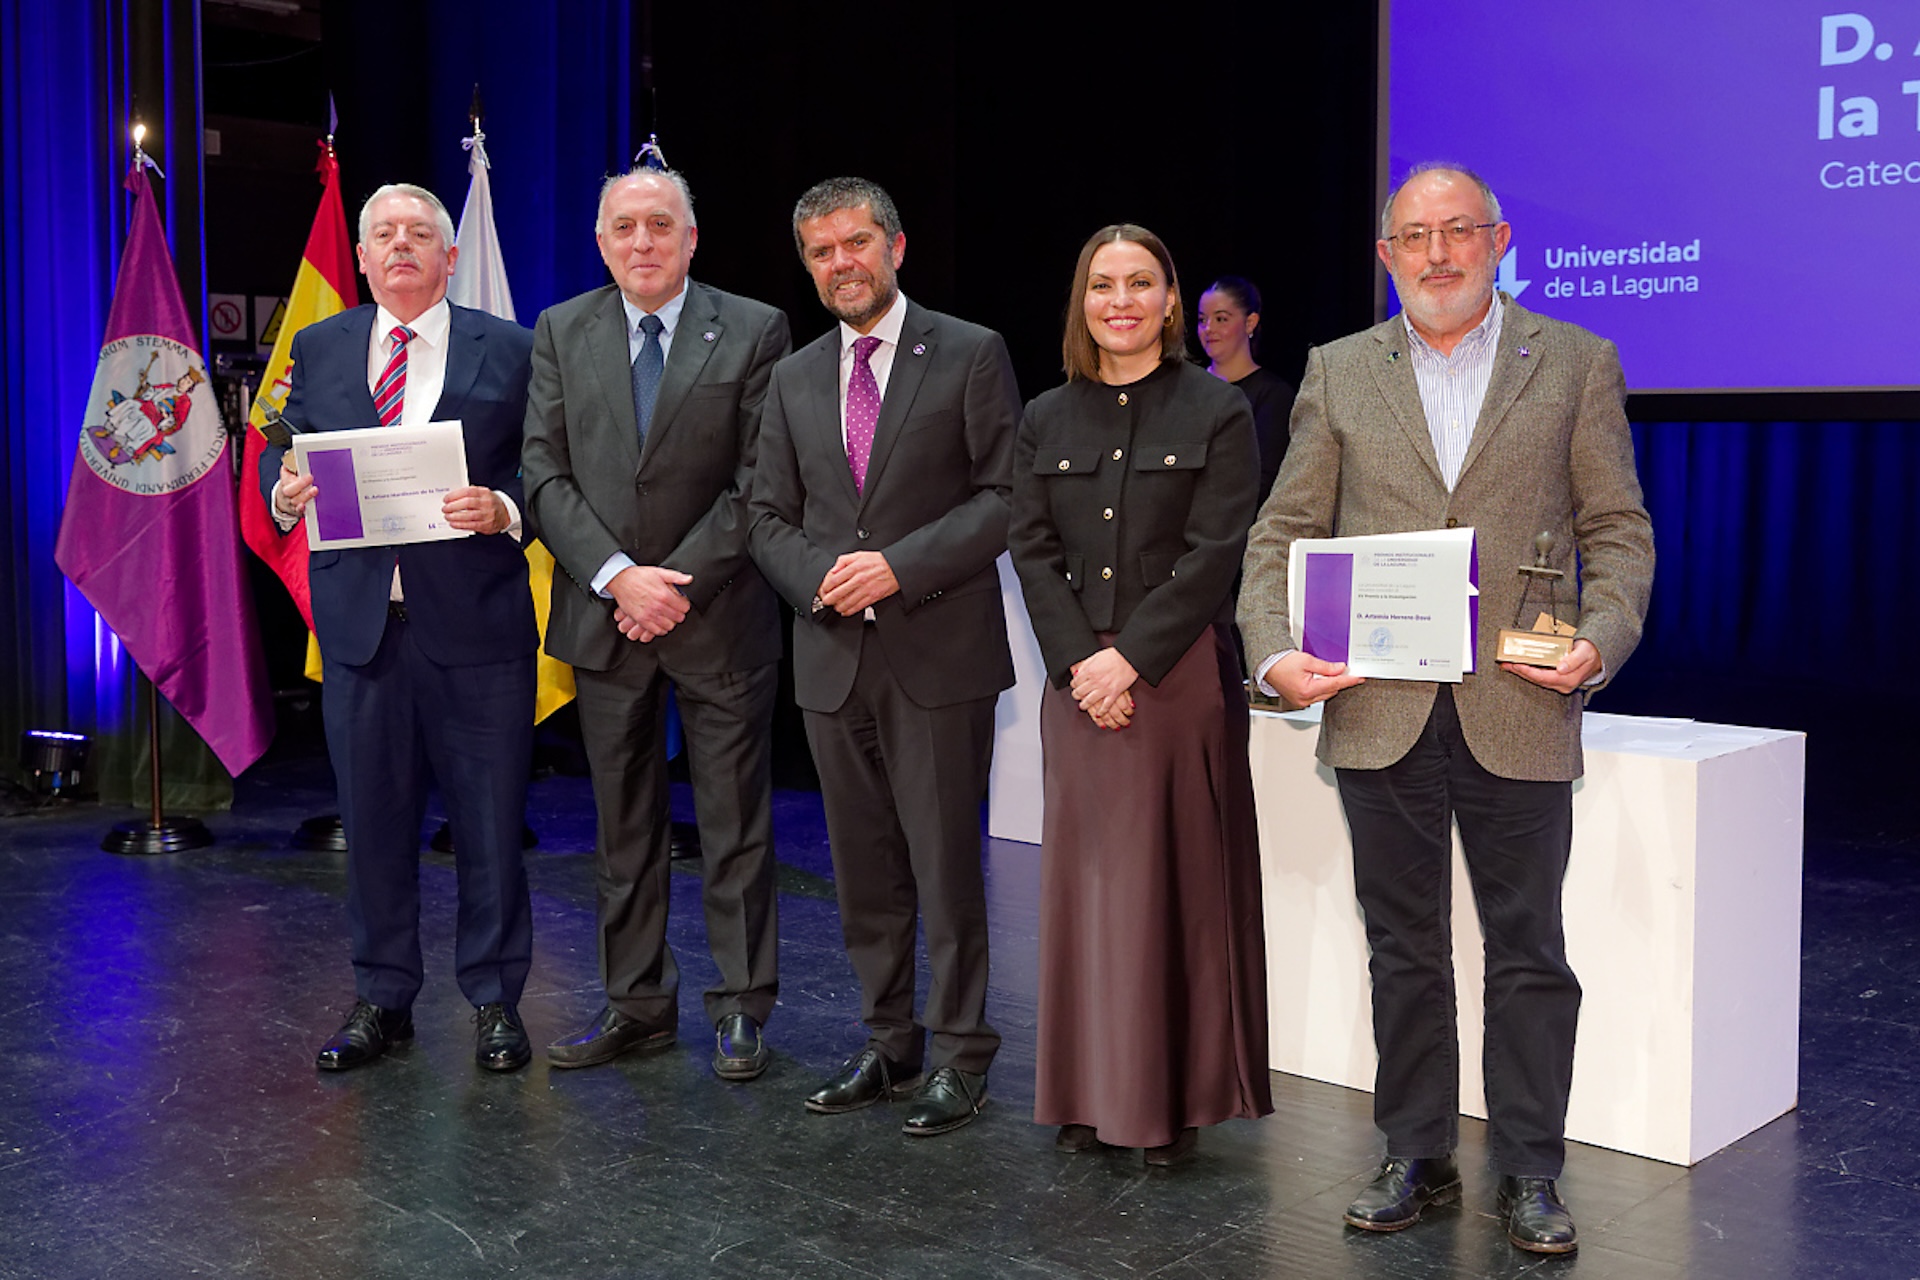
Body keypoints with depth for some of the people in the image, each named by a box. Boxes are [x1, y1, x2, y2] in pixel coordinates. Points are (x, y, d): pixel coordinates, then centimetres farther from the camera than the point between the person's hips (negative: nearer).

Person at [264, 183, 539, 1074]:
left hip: (475, 621, -2)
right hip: (360, 620, 3)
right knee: (373, 818, 10)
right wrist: (285, 490, -10)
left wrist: (503, 509, -20)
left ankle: (495, 1001, 18)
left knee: (489, 821, 3)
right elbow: (281, 457, 13)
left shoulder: (507, 350, 4)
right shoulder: (319, 349, 13)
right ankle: (380, 1000, 24)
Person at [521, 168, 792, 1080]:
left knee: (736, 824, 4)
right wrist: (617, 577, -12)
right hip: (603, 618, 3)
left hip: (720, 617, -3)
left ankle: (740, 1010, 14)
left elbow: (759, 483, -6)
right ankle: (635, 1005, 21)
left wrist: (681, 584, -12)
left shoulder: (753, 330, -2)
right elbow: (546, 474, 1)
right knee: (622, 825, 10)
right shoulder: (560, 333, 7)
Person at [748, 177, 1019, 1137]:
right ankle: (887, 1046, 23)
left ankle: (959, 1057, 9)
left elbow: (1005, 497, -6)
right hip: (834, 658, 5)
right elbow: (770, 517, 14)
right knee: (864, 870, 11)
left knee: (945, 867, -2)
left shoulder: (971, 355, 0)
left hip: (939, 654, -5)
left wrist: (900, 567, -15)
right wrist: (821, 581, -7)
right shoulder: (795, 377, 14)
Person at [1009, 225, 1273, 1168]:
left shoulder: (1217, 412, 0)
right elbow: (1032, 551, 5)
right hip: (1078, 681, 4)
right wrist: (1078, 663, -8)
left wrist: (1131, 657, -14)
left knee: (1176, 880, 0)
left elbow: (1214, 554, -7)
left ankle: (1174, 1102, 9)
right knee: (1085, 877, 6)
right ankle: (1091, 1093, 16)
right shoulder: (1046, 420, 11)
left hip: (1181, 676, -3)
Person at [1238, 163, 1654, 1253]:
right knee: (1404, 949, 11)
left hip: (1519, 711, -1)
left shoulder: (1577, 365, 5)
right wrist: (1275, 651, -7)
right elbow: (1282, 535, 8)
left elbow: (1620, 532, 4)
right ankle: (1418, 1157, 24)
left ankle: (1530, 1173, 18)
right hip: (1379, 712, 2)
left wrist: (1601, 642, -13)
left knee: (1529, 952, 5)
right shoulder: (1339, 374, 9)